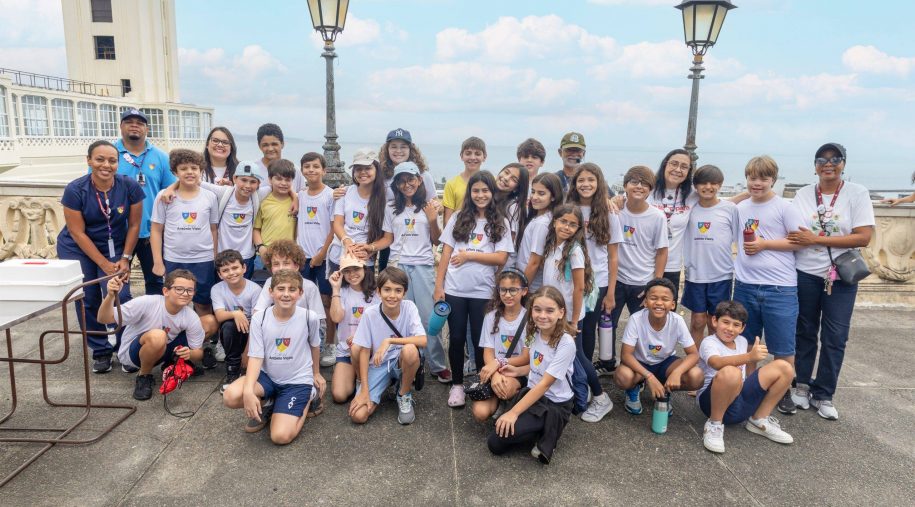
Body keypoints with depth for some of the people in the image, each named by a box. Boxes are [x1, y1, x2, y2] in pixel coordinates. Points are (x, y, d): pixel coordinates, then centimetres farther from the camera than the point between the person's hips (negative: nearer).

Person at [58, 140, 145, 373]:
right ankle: (101, 351, 17)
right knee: (88, 300, 0)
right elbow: (78, 233, -14)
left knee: (119, 297, -13)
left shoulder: (130, 187, -16)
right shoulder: (75, 190, -18)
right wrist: (104, 264, -15)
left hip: (115, 247, 0)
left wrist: (125, 259, -8)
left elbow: (134, 225, -6)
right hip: (78, 249, 0)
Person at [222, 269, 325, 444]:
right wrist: (248, 391, -30)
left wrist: (316, 373, 23)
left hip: (297, 380, -2)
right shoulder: (259, 319, -10)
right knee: (230, 396, -27)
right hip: (267, 376, 2)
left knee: (281, 436, -17)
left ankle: (308, 399, 12)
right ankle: (266, 405, 8)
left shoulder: (309, 317, -13)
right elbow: (255, 357, -13)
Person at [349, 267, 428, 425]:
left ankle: (404, 395, -6)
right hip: (378, 366, 1)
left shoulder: (409, 307, -15)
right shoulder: (370, 314, -13)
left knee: (410, 350, -37)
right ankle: (388, 382, 15)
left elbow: (423, 341, -26)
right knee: (358, 415, -17)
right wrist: (364, 391, -13)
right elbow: (364, 351, -8)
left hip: (403, 363, -1)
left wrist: (389, 341, -31)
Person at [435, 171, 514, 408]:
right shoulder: (459, 218, 6)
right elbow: (446, 254, 3)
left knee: (480, 340, 8)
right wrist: (438, 286, -2)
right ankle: (457, 384, 23)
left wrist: (468, 255, -10)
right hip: (454, 289, 1)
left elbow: (501, 258, -7)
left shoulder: (501, 223, 2)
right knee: (456, 338, 8)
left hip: (482, 291, -1)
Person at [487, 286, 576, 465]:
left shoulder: (565, 343, -22)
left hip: (554, 405, -7)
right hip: (531, 394, 7)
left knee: (502, 432, -21)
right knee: (495, 444, -5)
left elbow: (545, 384, -23)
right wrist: (518, 371, 0)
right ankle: (542, 432, 8)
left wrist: (514, 412, -25)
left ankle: (548, 434, -3)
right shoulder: (536, 333, 0)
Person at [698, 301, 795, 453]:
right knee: (730, 373, -39)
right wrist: (749, 356, -46)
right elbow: (717, 363, -35)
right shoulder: (709, 342, -9)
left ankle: (759, 420, 10)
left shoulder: (742, 341, 14)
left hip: (741, 402, 7)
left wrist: (754, 360, 9)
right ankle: (715, 424, -15)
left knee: (784, 368, 0)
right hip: (714, 401, -7)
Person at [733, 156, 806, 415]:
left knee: (783, 348, 5)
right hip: (745, 286, 4)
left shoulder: (785, 208, -4)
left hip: (779, 288, -4)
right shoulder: (740, 208, 9)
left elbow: (800, 241, -7)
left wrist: (764, 244, -12)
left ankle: (784, 393, 23)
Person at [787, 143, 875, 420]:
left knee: (835, 338, 4)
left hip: (841, 277, -1)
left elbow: (864, 237, -12)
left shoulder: (857, 193, -4)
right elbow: (793, 235, 4)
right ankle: (802, 384, 28)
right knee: (805, 332, 12)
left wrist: (817, 239, -17)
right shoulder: (803, 194, 2)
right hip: (805, 274, 1)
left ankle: (823, 394, 17)